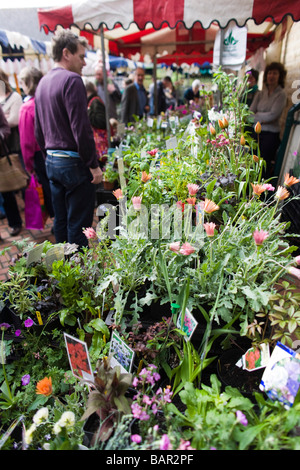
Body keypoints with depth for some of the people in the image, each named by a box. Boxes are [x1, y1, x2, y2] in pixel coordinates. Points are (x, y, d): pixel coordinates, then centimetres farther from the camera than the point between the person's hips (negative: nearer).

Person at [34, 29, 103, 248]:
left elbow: (39, 131, 19)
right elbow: (81, 127, -18)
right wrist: (94, 165, -14)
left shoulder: (43, 82, 17)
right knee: (78, 226, -1)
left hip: (52, 162, 9)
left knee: (61, 222, 16)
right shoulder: (72, 80, -10)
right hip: (74, 163, -9)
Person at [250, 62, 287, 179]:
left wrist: (257, 115, -4)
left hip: (271, 134, -5)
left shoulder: (281, 94, -3)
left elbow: (273, 115, -14)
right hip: (257, 132, 5)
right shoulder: (260, 94, 11)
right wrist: (261, 119, -12)